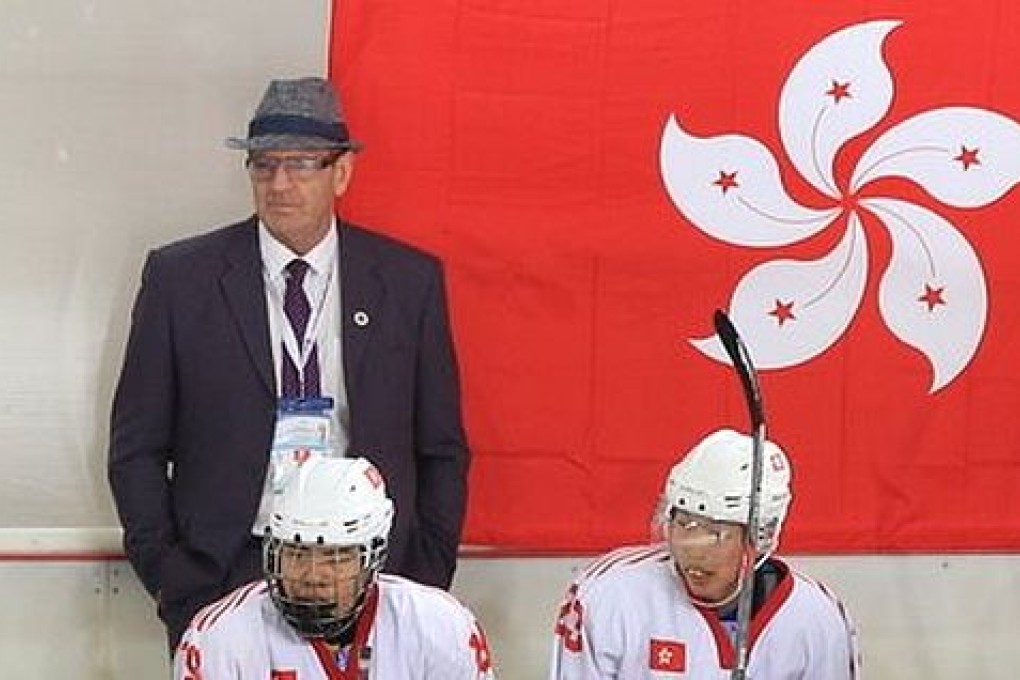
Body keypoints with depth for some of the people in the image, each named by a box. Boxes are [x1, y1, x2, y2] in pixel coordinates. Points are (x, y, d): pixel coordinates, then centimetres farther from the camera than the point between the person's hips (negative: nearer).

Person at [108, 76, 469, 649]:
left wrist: (426, 581, 1)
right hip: (219, 578, -1)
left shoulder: (409, 279, 4)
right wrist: (168, 577, -3)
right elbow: (137, 449, 5)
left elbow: (442, 451, 9)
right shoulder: (180, 276, 1)